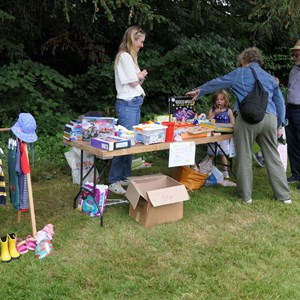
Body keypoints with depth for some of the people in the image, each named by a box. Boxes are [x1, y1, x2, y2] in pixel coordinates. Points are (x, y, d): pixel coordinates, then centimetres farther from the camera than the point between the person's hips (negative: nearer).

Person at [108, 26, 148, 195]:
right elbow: (133, 82, -12)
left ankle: (126, 177, 16)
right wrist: (141, 76, 8)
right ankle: (114, 181, -6)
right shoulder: (124, 56, -11)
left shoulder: (130, 56, 17)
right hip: (127, 104, -9)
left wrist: (140, 77, -2)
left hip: (135, 103, 9)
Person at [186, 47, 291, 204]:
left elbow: (217, 83, 22)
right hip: (269, 118, 4)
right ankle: (284, 195, 13)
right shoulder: (270, 78, 22)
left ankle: (246, 195, 11)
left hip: (247, 118, -3)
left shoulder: (239, 73, 13)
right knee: (273, 157, 9)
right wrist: (279, 126, 28)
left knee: (244, 157, 6)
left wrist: (198, 91, 36)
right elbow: (280, 103, 22)